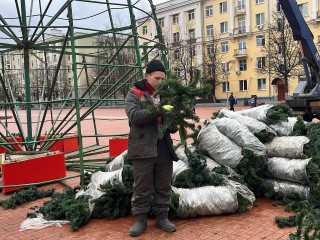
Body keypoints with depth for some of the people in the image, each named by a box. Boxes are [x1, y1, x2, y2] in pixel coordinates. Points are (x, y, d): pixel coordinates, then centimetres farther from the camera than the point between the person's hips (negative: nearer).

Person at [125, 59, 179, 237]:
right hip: (143, 147, -4)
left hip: (164, 147, 5)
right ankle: (140, 219, 19)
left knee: (164, 185, 12)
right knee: (142, 186, 5)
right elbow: (134, 115, -18)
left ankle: (162, 217, 26)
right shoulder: (135, 94, -1)